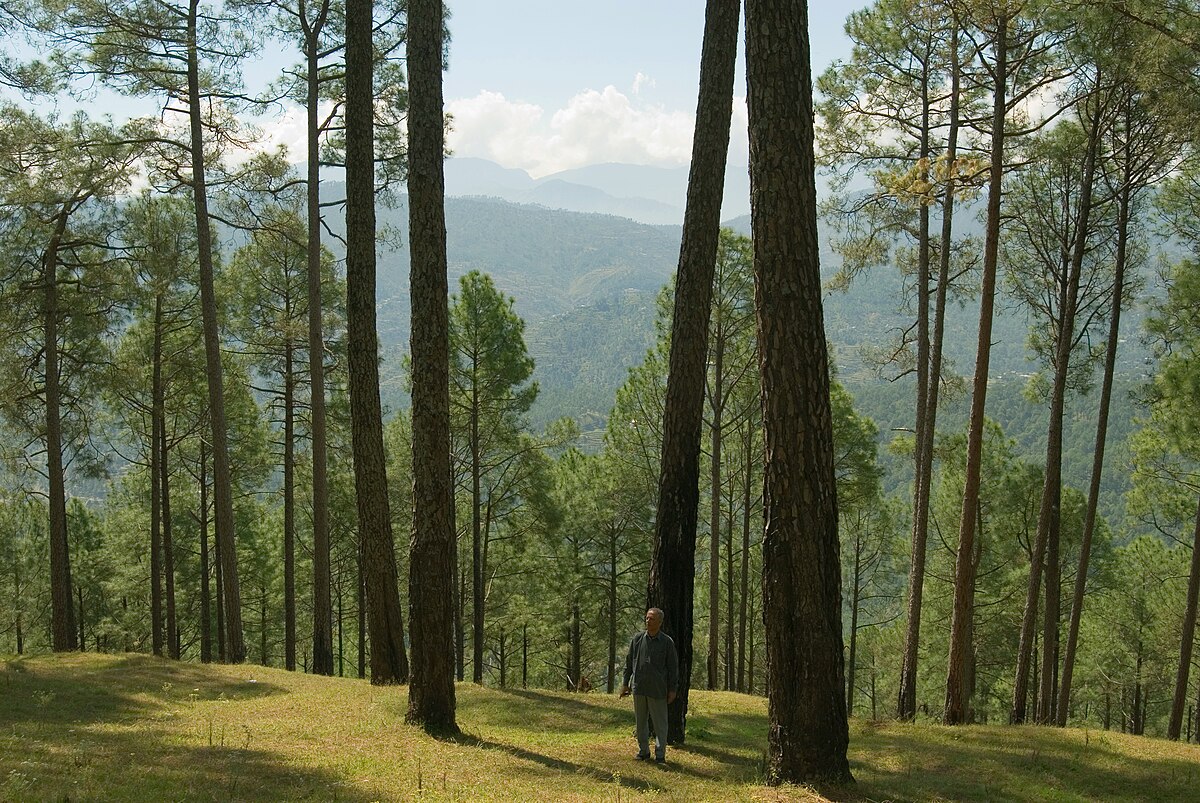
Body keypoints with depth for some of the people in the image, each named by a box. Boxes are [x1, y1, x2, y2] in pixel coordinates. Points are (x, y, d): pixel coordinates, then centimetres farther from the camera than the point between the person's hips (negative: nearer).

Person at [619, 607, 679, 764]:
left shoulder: (667, 642, -4)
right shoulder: (637, 639, 4)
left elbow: (673, 667, -1)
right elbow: (629, 662, 11)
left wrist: (672, 689, -4)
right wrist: (625, 684, 9)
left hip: (658, 690, -3)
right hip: (639, 688, 3)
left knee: (660, 723, 0)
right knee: (640, 722, 11)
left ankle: (660, 755, 7)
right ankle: (643, 751, 21)